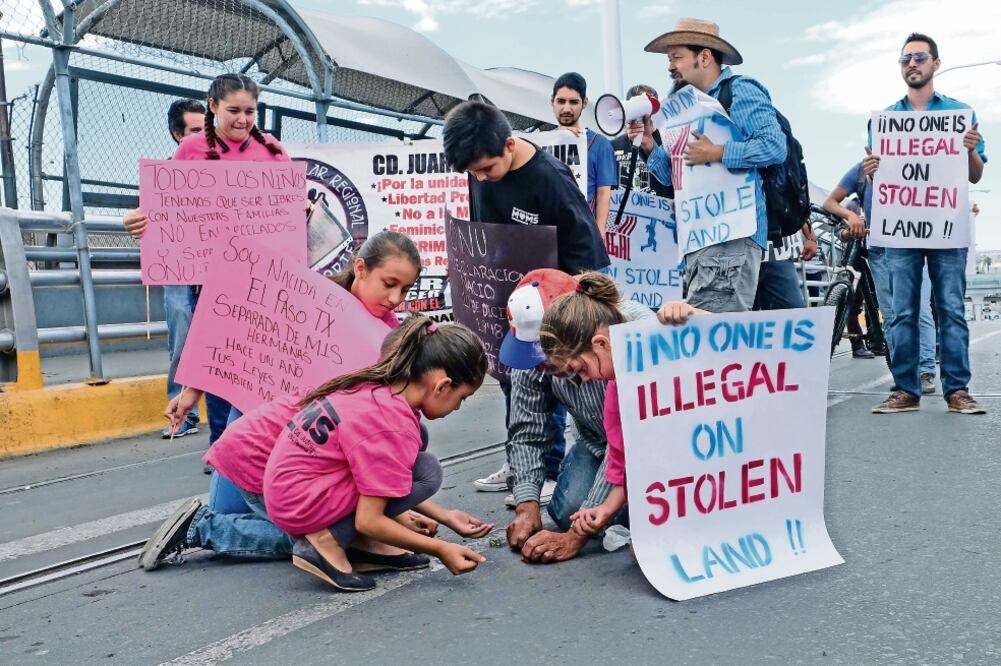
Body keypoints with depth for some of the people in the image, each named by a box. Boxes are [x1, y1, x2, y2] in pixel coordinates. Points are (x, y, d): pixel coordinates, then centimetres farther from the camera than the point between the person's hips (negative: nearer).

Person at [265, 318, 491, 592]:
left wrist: (446, 517, 14)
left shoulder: (380, 387, 3)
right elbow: (368, 521, -20)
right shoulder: (394, 427, -23)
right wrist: (440, 549, -12)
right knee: (426, 472, -12)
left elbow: (385, 482, 15)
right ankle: (328, 542, -10)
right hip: (303, 504, -9)